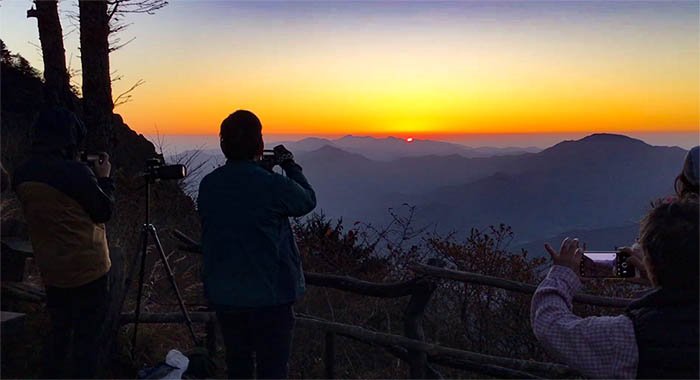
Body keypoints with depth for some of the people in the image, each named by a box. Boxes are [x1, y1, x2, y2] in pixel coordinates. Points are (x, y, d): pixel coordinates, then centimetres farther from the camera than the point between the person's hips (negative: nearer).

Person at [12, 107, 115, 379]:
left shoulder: (22, 175, -1)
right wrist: (104, 178, 2)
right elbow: (103, 212, -11)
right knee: (86, 336, 6)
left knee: (59, 331, 21)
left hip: (50, 270, 6)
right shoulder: (75, 173, -22)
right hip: (87, 269, -6)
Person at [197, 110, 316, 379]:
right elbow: (308, 201, -1)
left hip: (224, 295, 5)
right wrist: (291, 166, 13)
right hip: (270, 296, -5)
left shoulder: (208, 185, -4)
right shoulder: (273, 184, -18)